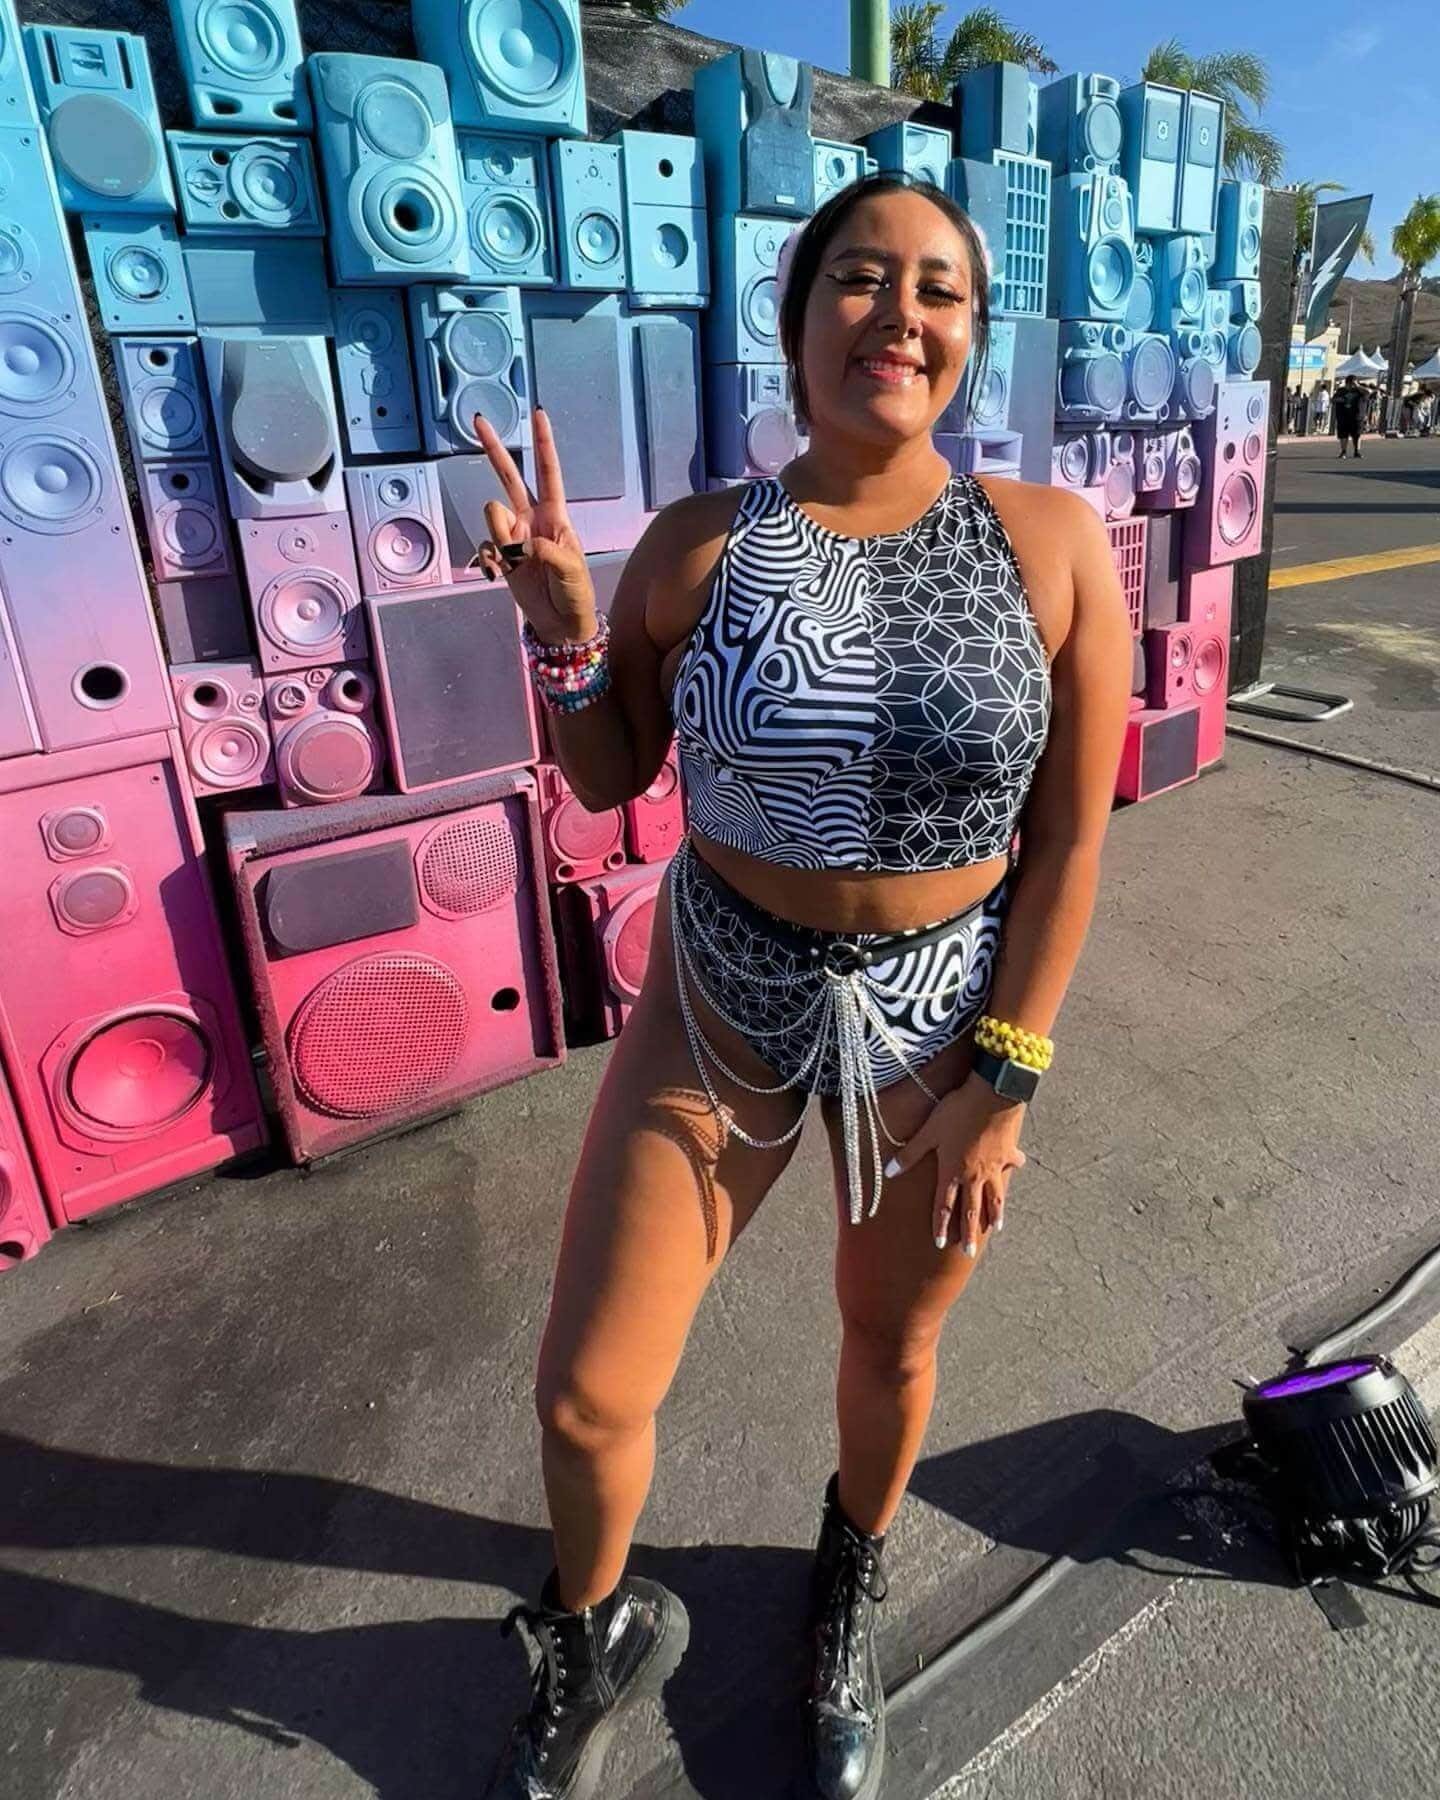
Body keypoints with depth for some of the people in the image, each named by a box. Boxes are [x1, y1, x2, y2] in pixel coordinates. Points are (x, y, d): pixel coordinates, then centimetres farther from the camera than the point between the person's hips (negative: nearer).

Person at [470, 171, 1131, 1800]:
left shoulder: (1051, 543, -9)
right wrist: (563, 629, -15)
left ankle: (850, 1592, 59)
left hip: (945, 1017, 0)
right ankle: (602, 1637, 45)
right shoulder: (699, 546, -7)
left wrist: (1002, 1079, -9)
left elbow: (1071, 834, -7)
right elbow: (607, 781, 3)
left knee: (889, 1346, 22)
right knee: (583, 1395, 7)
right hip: (720, 1006, 1)